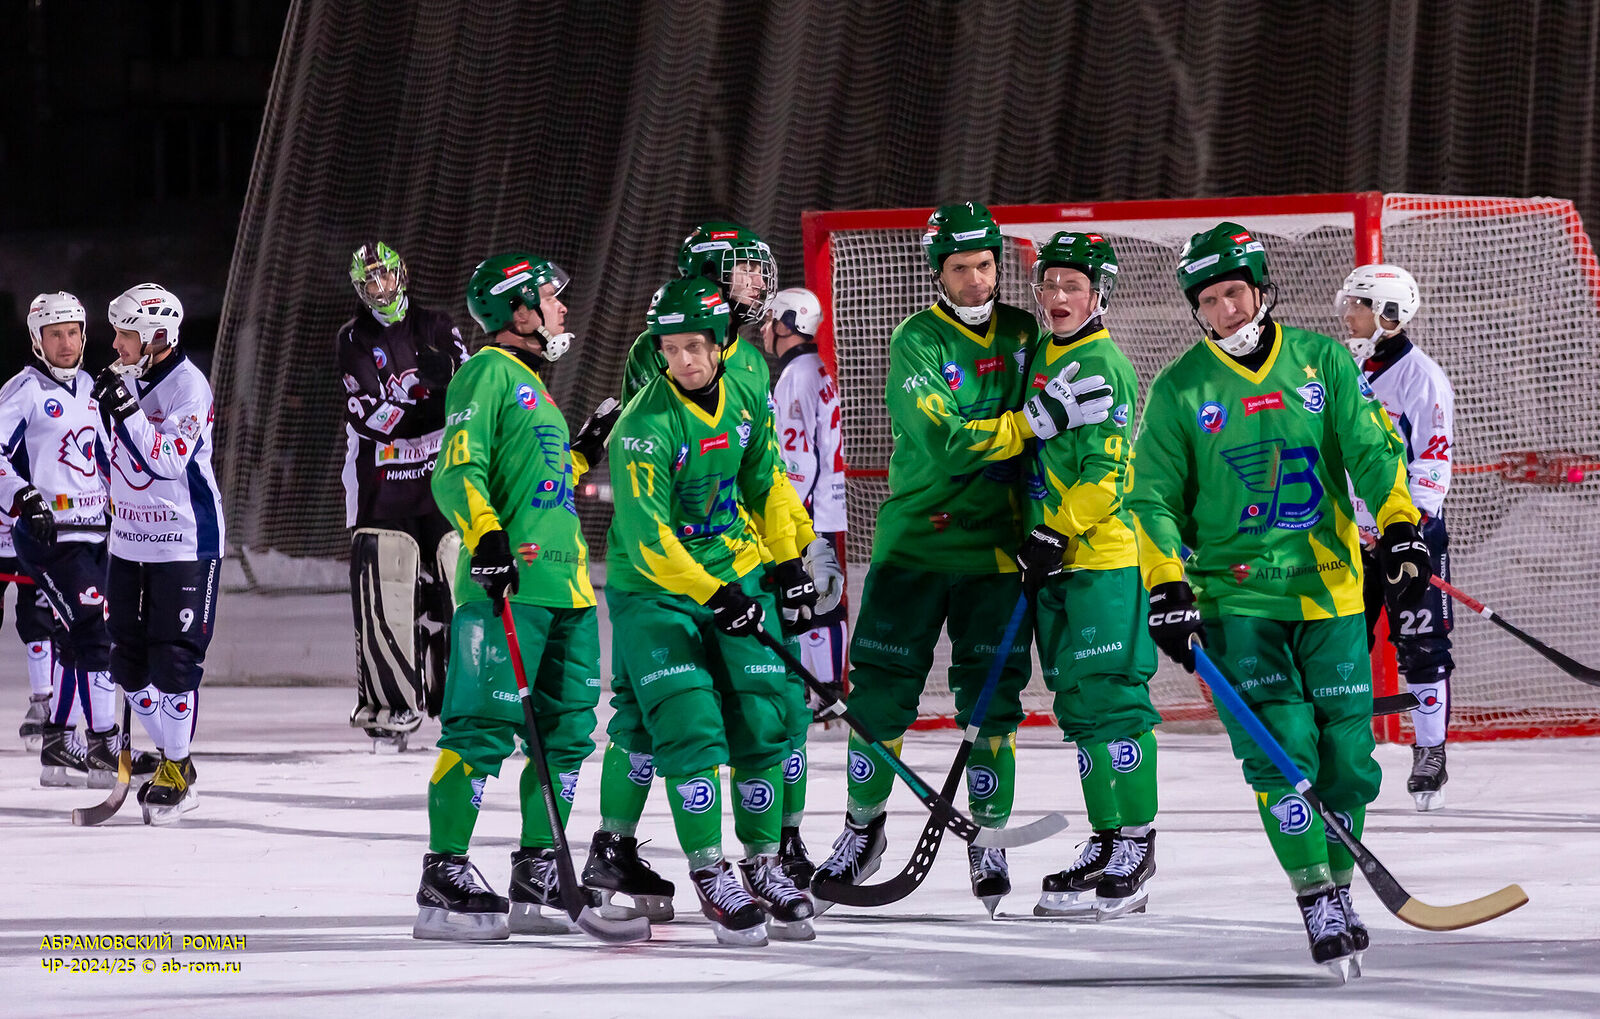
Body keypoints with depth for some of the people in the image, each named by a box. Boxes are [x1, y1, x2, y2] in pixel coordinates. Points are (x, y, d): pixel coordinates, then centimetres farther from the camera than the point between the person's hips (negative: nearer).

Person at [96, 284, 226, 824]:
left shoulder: (188, 385, -15)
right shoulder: (123, 378, 8)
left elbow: (170, 460, -25)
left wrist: (126, 412, -30)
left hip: (185, 543, -8)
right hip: (130, 538, 8)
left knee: (173, 660, -8)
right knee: (128, 659, 8)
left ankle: (177, 774, -1)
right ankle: (173, 753, 20)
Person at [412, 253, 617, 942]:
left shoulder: (533, 386, 26)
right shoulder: (489, 373, -4)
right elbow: (456, 471, -15)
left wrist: (582, 454, 28)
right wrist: (485, 536, -27)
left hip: (563, 583, 10)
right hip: (509, 583, -10)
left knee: (566, 731, 9)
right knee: (485, 728, -13)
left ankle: (537, 878, 16)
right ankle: (444, 880, -13)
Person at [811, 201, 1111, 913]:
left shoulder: (1025, 335, 5)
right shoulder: (916, 343, -7)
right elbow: (944, 440, -20)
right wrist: (1033, 421, -30)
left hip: (996, 543, 2)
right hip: (915, 537, -2)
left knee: (990, 695, -1)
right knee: (881, 687, 1)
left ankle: (990, 837, 12)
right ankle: (862, 828, 19)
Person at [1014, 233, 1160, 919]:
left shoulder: (1104, 366, -10)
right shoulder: (1041, 362, 16)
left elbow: (1108, 472, -17)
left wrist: (1057, 533, -19)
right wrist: (1033, 542, 20)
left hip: (1105, 559, -9)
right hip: (1054, 561, 9)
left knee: (1111, 700, -10)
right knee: (1078, 708, 10)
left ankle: (1136, 850, -8)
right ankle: (1106, 844, 15)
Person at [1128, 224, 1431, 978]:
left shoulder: (1321, 361, 4)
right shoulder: (1180, 390, 2)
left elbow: (1372, 450, 1)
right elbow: (1155, 498, 4)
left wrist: (1399, 531, -14)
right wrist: (1167, 589, -7)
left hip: (1327, 586, 2)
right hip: (1236, 596, -2)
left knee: (1345, 753, 1)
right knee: (1280, 743, -15)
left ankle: (1340, 884, 20)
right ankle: (1318, 903, -9)